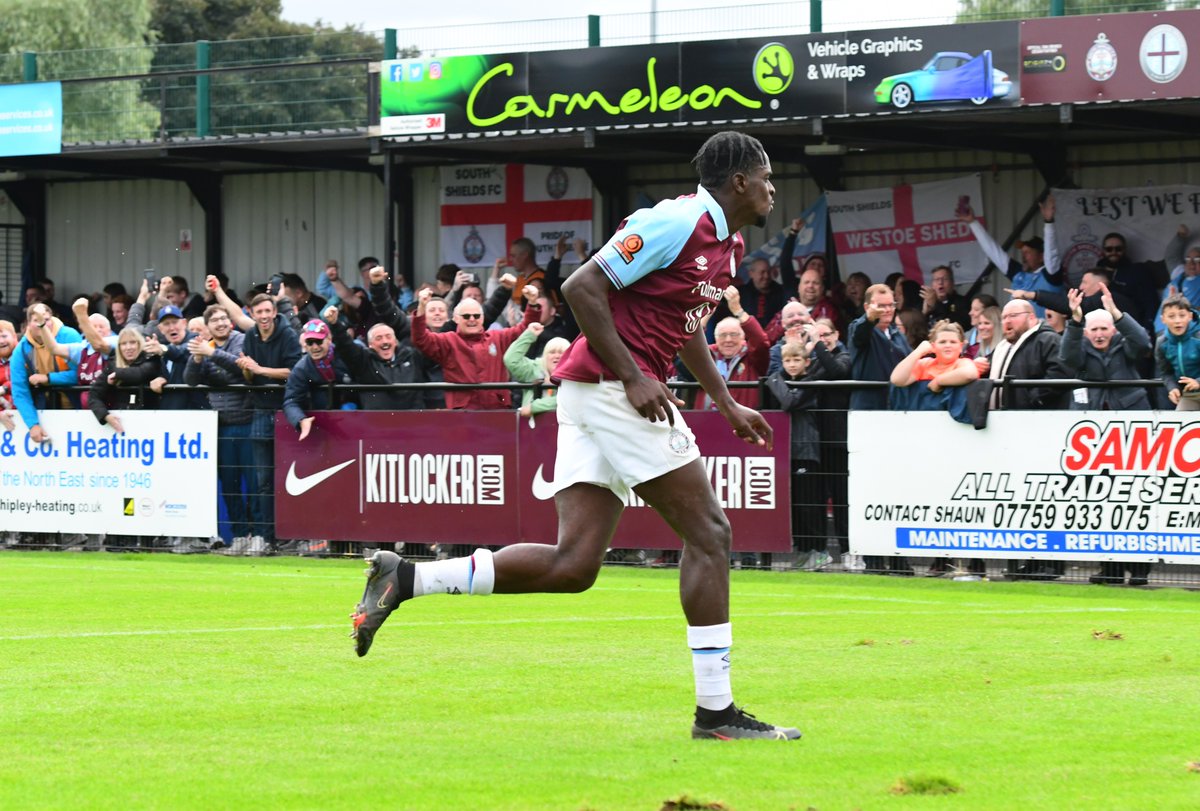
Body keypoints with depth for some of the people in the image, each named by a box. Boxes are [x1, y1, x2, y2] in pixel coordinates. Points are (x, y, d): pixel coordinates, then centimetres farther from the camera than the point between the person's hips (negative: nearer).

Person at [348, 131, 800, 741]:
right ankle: (715, 709, -3)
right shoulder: (678, 222, -13)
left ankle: (405, 579, -1)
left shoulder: (727, 245, 18)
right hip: (611, 387, -10)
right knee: (707, 532, -6)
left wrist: (726, 403, 29)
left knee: (572, 565, 1)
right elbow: (582, 286, -17)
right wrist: (632, 377, -20)